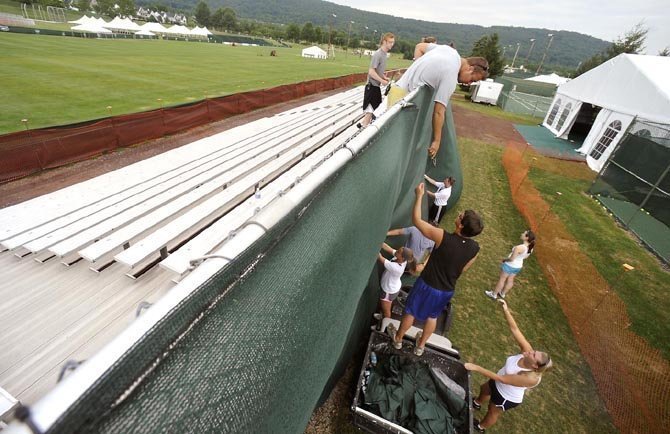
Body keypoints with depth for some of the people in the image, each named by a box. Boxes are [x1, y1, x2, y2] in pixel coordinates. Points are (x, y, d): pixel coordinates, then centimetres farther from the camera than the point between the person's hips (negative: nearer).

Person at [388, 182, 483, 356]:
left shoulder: (443, 237, -32)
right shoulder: (475, 248, -16)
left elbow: (416, 220, -25)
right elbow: (462, 269, 0)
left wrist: (419, 195, -17)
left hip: (427, 285, -4)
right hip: (447, 290, 4)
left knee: (410, 311, 20)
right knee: (432, 316, 27)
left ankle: (398, 339, 43)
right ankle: (420, 345, 47)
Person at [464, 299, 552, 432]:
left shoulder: (530, 378, -42)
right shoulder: (527, 350, -28)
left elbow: (502, 379, -40)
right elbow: (514, 329, -31)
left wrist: (476, 368, -41)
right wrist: (506, 310, -43)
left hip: (507, 397, -6)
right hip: (498, 384, 6)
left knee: (492, 412, 24)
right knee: (484, 389, 33)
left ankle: (480, 427, 56)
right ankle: (477, 403, 67)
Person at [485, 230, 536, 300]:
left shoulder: (519, 247, -36)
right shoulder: (530, 247, -11)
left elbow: (511, 259, -29)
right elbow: (525, 256, 6)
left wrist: (504, 259, -10)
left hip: (510, 265, -7)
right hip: (518, 266, 7)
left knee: (502, 279, 10)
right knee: (510, 280, 22)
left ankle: (494, 294, 26)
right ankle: (503, 294, 41)